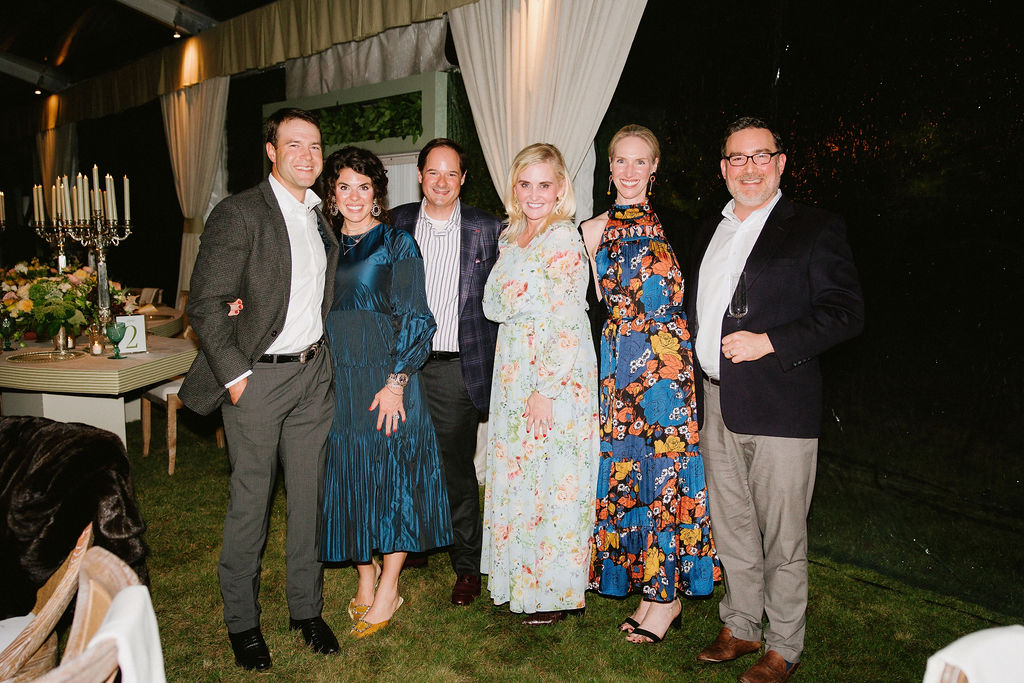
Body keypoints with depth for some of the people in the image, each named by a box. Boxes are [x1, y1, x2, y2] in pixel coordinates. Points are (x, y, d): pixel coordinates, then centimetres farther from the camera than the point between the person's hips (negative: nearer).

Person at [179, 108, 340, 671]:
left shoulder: (322, 217, 11)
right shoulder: (239, 213, -9)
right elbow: (204, 305, -13)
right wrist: (235, 376, -15)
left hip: (314, 373, 6)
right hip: (257, 376, -5)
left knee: (309, 495, 12)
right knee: (250, 501, 6)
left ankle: (306, 608, 28)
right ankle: (241, 619, 25)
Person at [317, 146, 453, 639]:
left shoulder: (397, 243, -3)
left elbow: (414, 319, -7)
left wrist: (395, 382, -15)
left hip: (385, 375, -4)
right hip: (336, 377, 5)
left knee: (391, 472, 1)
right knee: (347, 475, 9)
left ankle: (388, 591, 15)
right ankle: (365, 576, 27)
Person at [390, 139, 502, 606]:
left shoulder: (487, 229, 1)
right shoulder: (397, 223, 8)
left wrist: (493, 364, -2)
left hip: (457, 368, -2)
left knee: (456, 467, 4)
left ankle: (467, 567, 20)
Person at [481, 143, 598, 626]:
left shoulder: (564, 240, -13)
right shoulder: (512, 237, 12)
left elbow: (567, 324, -18)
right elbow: (493, 307, 15)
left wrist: (545, 390, -19)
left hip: (557, 376, -8)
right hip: (514, 373, 8)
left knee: (553, 480, 2)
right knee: (516, 476, 14)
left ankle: (556, 590, 19)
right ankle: (521, 579, 31)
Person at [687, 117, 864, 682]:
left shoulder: (815, 229, -3)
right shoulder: (710, 232, 15)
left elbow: (846, 311, -9)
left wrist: (768, 343, -19)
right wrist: (697, 380, 11)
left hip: (779, 407, -5)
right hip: (716, 405, 6)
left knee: (782, 536, 6)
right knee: (731, 527, 16)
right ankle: (739, 627, 34)